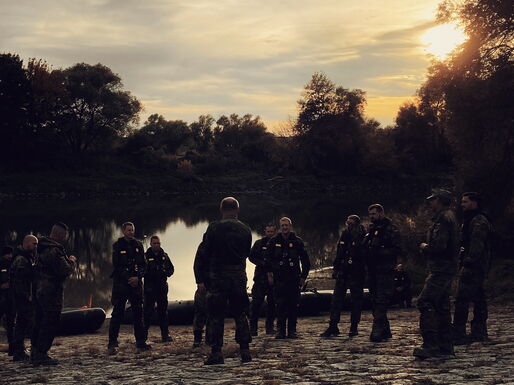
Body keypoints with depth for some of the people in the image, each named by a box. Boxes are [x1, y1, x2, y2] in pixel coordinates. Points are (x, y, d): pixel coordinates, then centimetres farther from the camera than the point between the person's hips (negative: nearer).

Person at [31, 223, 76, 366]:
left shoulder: (43, 248, 14)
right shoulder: (54, 250, -19)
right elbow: (64, 271, -23)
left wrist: (67, 260, 15)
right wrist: (72, 261, -4)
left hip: (40, 290, 10)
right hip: (52, 291, -10)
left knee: (40, 322, 15)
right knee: (50, 323, -6)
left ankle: (35, 352, 22)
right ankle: (41, 354, -5)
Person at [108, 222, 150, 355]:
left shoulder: (138, 245, 11)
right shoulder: (117, 245, 0)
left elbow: (143, 264, 8)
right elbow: (117, 265, -6)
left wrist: (138, 277, -9)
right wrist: (129, 279, -12)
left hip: (136, 283, 4)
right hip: (121, 283, -4)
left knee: (138, 312, 6)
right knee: (117, 313, -6)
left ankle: (141, 343, 12)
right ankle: (112, 345, -6)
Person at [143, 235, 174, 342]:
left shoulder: (164, 256, 11)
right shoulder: (146, 256, -2)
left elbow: (171, 268, 16)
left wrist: (166, 273, -4)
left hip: (162, 287, 4)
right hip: (149, 288, -4)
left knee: (163, 310, 7)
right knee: (148, 310, -4)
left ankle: (165, 334, 12)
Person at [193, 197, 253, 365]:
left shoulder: (214, 228, -7)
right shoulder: (246, 230, 4)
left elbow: (202, 254, -7)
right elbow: (247, 253, 12)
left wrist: (200, 279, -3)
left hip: (218, 277, -3)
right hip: (239, 277, 3)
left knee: (216, 315, 3)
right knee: (240, 314, 11)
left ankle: (216, 352, 0)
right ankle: (245, 350, 9)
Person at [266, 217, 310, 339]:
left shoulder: (297, 241, 5)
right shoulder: (274, 241, 6)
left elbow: (305, 260, 9)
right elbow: (268, 259, 11)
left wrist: (303, 277, 4)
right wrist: (269, 274, 3)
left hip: (294, 278, 0)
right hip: (279, 279, 0)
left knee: (294, 304, -1)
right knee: (280, 305, -3)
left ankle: (292, 330, 6)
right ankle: (280, 330, 2)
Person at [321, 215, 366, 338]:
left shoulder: (363, 237, -5)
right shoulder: (345, 234, 9)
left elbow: (363, 254, -15)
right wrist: (336, 268, 11)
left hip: (357, 272, -5)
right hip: (343, 272, 5)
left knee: (356, 300, 2)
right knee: (336, 299, 1)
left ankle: (354, 327, 10)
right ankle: (333, 327, 3)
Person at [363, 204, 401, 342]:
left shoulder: (391, 229, -5)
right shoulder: (371, 229, 18)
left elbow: (397, 249, -11)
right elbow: (365, 246, 26)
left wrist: (380, 252, -20)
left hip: (384, 271, -8)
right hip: (372, 271, 8)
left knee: (381, 301, -13)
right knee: (375, 301, 9)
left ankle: (377, 331, -18)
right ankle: (385, 331, 18)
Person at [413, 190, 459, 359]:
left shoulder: (443, 219, -13)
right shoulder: (449, 217, 20)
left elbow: (439, 246, -23)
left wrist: (425, 247, -5)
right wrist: (427, 247, 11)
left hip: (440, 270, -11)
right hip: (447, 268, 11)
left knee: (425, 303, -15)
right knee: (442, 306, 12)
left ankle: (430, 345, -20)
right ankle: (445, 345, 16)